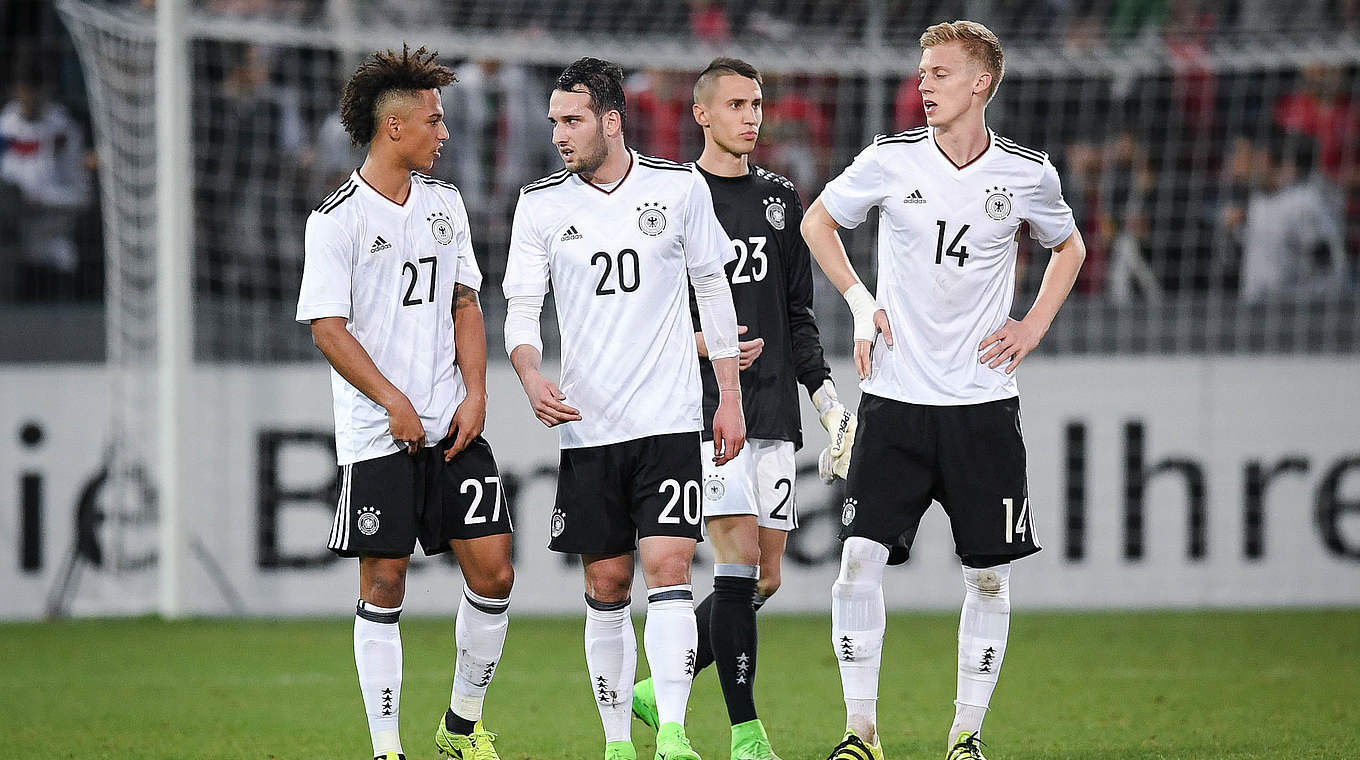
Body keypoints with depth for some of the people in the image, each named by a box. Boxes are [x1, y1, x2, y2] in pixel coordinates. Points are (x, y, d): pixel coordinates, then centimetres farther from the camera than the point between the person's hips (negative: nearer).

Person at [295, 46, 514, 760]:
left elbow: (464, 305, 14)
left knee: (492, 572, -1)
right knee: (382, 587, -3)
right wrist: (395, 402, -15)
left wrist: (474, 394, 2)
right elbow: (328, 328, -10)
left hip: (453, 428, 5)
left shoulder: (445, 203, 11)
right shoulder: (335, 219, -7)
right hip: (377, 434, -5)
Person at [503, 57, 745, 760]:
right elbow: (520, 309, 3)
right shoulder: (540, 205, 3)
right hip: (588, 426, 2)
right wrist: (532, 377, -18)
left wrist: (730, 398, 8)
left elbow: (714, 291, 9)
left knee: (668, 567, -14)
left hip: (669, 419, -2)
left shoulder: (679, 187, 1)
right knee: (606, 585, 4)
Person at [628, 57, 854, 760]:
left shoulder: (779, 197, 16)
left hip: (772, 407, 6)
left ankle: (658, 690, 20)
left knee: (765, 577, 3)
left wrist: (824, 391, 11)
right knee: (738, 556, -15)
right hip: (702, 404, -6)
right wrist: (699, 345, -16)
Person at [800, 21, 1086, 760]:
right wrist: (860, 304, 3)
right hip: (896, 397, -1)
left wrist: (1033, 327, 6)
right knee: (859, 556, -12)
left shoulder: (1027, 173, -1)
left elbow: (1068, 247, 20)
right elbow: (817, 221, 15)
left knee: (989, 573, 3)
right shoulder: (891, 160, -3)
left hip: (984, 403, 1)